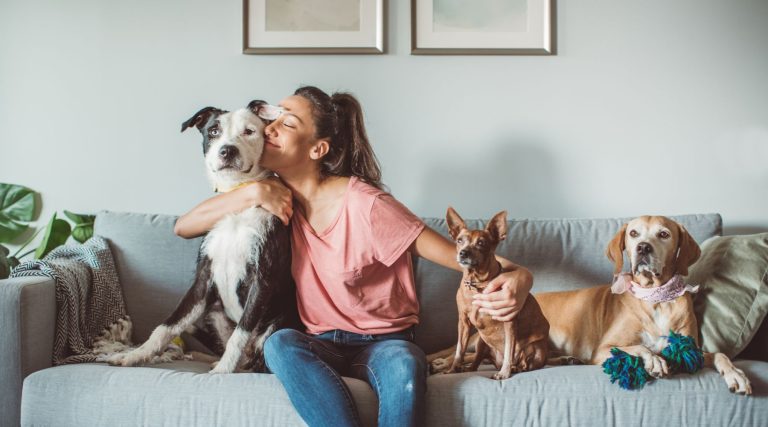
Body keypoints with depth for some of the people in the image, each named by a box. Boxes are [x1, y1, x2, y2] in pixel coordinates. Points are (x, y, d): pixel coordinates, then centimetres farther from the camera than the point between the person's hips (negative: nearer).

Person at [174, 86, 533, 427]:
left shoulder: (364, 205, -17)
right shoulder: (279, 196, 1)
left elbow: (457, 254, -18)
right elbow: (183, 227, 0)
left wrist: (516, 275, -38)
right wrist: (253, 194, -14)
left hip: (384, 342, -3)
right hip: (320, 344, 4)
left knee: (404, 365, -39)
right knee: (279, 343, -32)